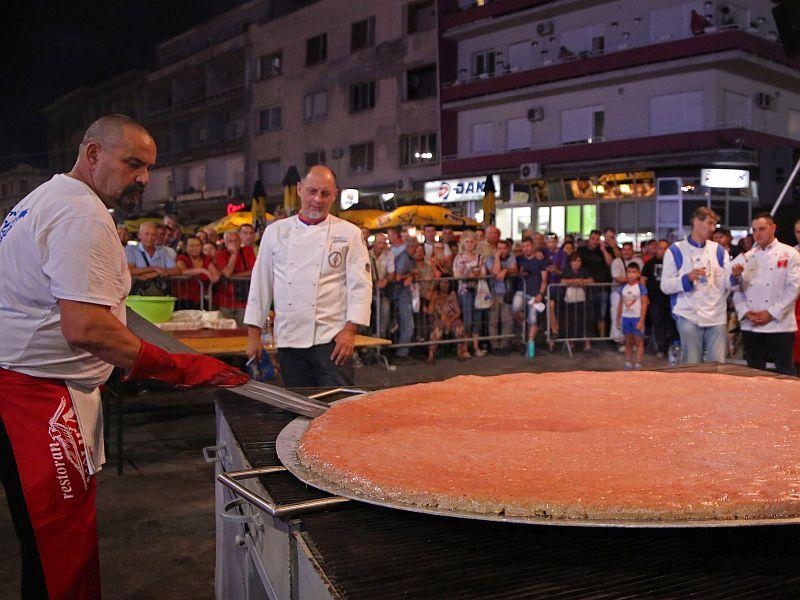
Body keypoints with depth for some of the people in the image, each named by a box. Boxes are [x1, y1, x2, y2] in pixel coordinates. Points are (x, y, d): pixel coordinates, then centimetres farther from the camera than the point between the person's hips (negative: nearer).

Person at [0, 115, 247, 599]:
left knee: (48, 536, 16)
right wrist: (181, 369, -23)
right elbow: (85, 327, -26)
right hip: (41, 396, -11)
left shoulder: (44, 199, 19)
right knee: (65, 545, -4)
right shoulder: (84, 215, -16)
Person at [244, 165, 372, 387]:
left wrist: (350, 329, -13)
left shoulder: (349, 233, 2)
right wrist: (254, 333, 8)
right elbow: (261, 283, 11)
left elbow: (360, 284, -3)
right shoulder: (276, 231, 9)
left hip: (330, 338, -3)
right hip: (288, 339, 3)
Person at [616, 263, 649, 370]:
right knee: (628, 342, 11)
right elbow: (620, 305, 11)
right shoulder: (623, 287, 6)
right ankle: (628, 363, 17)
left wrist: (641, 321, -14)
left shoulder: (641, 287, -7)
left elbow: (644, 305, -9)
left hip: (637, 318, -4)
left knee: (639, 342, 1)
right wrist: (618, 320, 10)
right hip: (626, 318, 4)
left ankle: (638, 364, 1)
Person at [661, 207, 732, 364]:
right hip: (689, 317, -3)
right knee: (692, 367, -1)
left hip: (717, 317, 3)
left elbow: (727, 284, 8)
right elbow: (665, 286, -2)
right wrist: (687, 278, -18)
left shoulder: (718, 250, 13)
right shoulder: (676, 251, 3)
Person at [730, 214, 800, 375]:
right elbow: (737, 289, 10)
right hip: (750, 326, 4)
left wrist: (771, 313, -12)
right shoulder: (747, 257, 13)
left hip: (779, 325, -4)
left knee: (785, 373, -1)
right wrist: (745, 312, -6)